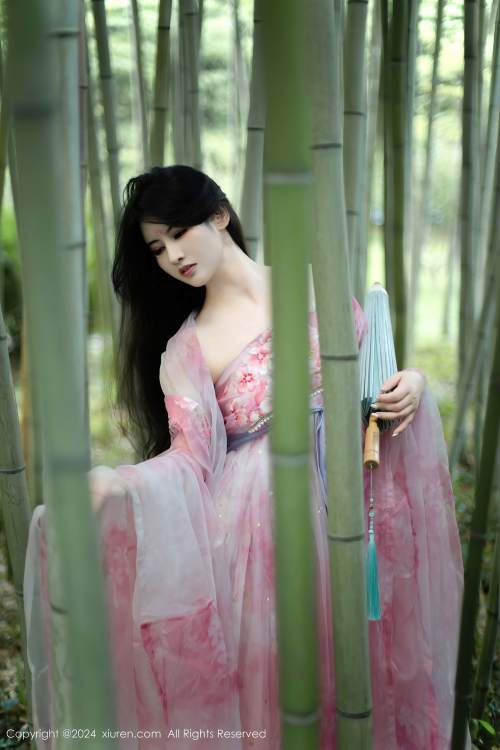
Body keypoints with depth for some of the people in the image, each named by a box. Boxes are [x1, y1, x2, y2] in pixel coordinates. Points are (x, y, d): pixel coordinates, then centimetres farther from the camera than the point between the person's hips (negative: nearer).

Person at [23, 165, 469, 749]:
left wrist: (411, 383, -9)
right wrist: (114, 484, -29)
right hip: (261, 520, -2)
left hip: (352, 508, 3)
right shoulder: (185, 350, -4)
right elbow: (190, 458, -12)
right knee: (272, 676, 4)